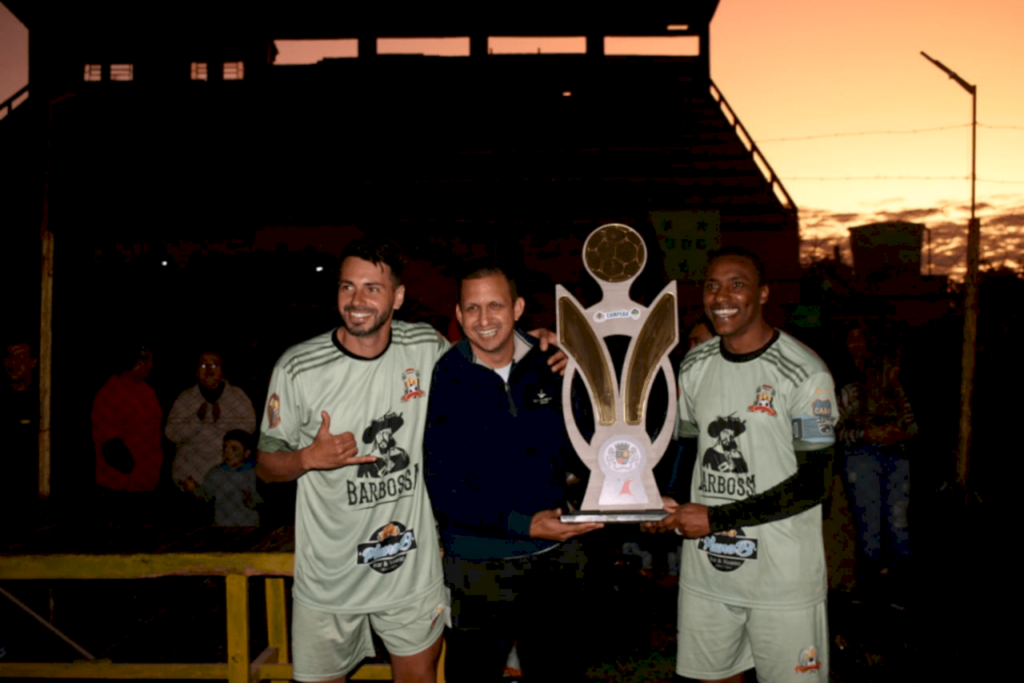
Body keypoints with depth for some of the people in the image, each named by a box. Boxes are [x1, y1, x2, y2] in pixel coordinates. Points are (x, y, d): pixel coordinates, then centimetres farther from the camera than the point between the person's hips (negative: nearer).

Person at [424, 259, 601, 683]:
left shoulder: (550, 367, 0)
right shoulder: (445, 380, -10)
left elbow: (578, 453, 6)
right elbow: (445, 491, -14)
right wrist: (525, 524, -22)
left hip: (555, 559, 3)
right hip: (479, 567, -3)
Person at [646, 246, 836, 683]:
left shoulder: (804, 373, -12)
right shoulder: (695, 366, 6)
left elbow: (810, 484, -14)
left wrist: (716, 519, -16)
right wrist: (663, 503, -2)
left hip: (783, 577, -5)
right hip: (705, 568, 5)